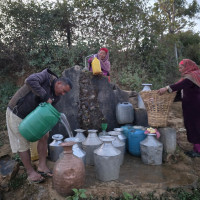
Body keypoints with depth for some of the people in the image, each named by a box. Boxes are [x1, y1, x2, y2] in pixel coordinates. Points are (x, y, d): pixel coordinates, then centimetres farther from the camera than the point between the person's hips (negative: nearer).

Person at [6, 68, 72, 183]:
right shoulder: (46, 76, -22)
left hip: (31, 116, 7)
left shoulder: (56, 96, -2)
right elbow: (30, 81, -40)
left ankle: (42, 167, 11)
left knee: (44, 136, 2)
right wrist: (45, 96, -37)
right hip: (17, 114, -7)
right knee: (23, 143, 0)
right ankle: (31, 173, 12)